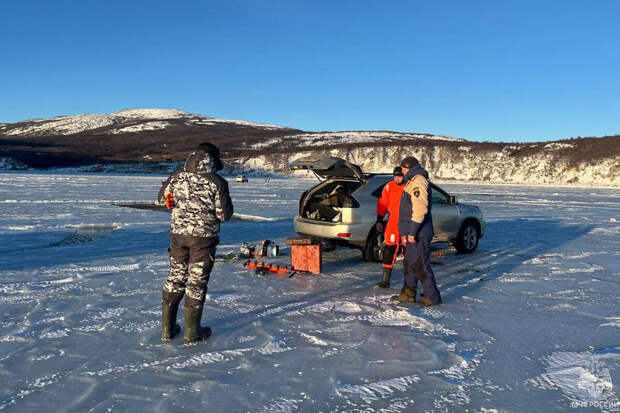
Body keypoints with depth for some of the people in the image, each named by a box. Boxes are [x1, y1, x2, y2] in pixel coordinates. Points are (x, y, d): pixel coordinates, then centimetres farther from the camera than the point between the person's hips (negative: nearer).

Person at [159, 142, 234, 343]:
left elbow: (165, 199, 13)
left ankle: (167, 328, 24)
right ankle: (192, 332, 14)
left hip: (178, 233, 5)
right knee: (197, 281, 5)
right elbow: (224, 214, -11)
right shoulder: (217, 183, -14)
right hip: (203, 236, -4)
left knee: (175, 277, 16)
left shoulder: (177, 176, 1)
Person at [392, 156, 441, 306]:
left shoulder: (418, 181, -14)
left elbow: (420, 209, -24)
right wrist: (406, 232, 26)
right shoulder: (413, 181, 20)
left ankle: (432, 297, 1)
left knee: (420, 265, -6)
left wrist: (412, 232, -24)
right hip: (413, 233, 11)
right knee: (410, 263, 16)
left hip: (418, 234, -11)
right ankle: (408, 294, 26)